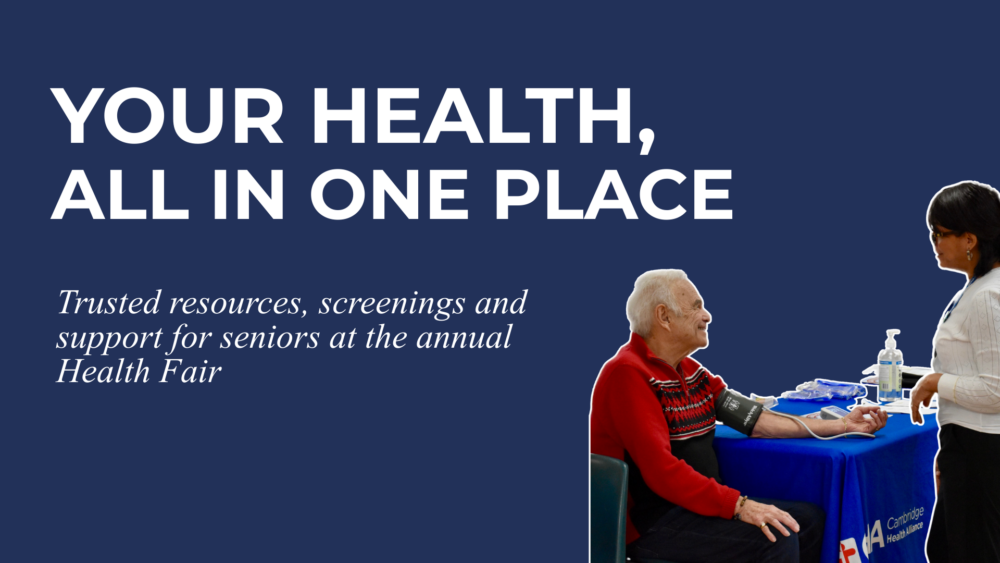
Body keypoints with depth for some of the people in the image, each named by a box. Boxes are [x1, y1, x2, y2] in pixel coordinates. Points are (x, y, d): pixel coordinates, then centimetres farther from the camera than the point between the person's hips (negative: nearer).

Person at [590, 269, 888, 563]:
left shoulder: (690, 371, 13)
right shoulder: (628, 374, -17)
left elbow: (754, 421, 9)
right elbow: (660, 468, -26)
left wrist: (843, 426, 7)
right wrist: (738, 505, -30)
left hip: (693, 502, 10)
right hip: (649, 521, -10)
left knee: (809, 518, 5)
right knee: (776, 538, -23)